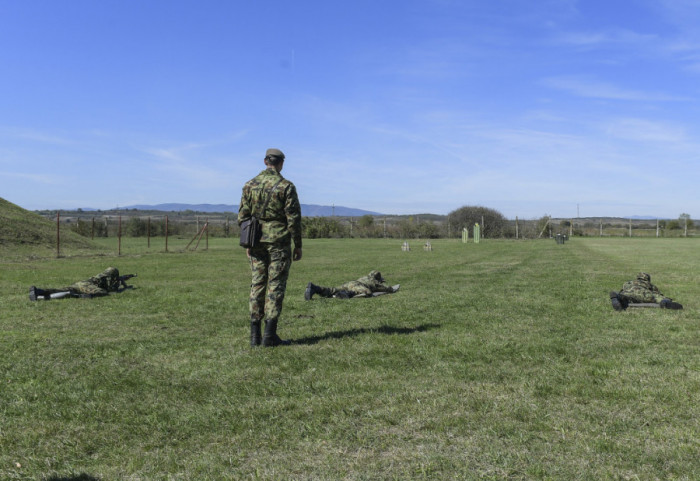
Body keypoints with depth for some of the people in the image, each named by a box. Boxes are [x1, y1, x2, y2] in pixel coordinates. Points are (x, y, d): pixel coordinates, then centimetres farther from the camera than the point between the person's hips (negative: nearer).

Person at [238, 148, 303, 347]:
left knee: (257, 284, 9)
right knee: (275, 286, 0)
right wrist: (298, 245, -1)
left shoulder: (250, 185, 6)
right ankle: (269, 335, 0)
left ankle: (255, 335, 10)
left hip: (257, 243, 4)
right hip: (279, 242, -4)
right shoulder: (286, 186, -7)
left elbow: (242, 216, 7)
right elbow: (293, 218, -8)